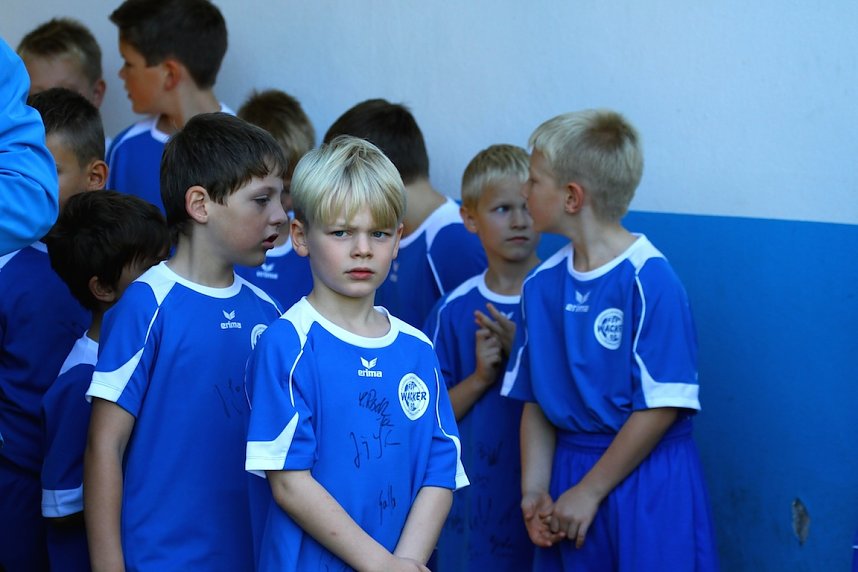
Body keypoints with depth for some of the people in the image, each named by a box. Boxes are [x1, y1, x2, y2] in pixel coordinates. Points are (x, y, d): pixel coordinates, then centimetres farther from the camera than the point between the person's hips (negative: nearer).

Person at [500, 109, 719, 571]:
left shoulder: (648, 279, -15)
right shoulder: (540, 285, 4)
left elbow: (661, 406, -16)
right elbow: (534, 400, 8)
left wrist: (590, 490, -13)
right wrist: (534, 490, -3)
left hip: (646, 479, -5)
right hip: (567, 469, 6)